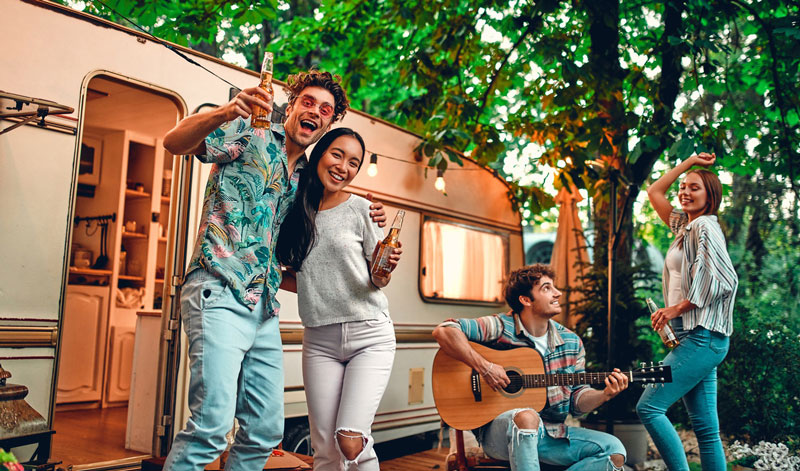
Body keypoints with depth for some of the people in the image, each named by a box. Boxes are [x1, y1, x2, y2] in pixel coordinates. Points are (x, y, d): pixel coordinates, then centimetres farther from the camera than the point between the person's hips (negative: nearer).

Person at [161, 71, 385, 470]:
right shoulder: (248, 137, 4)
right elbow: (173, 142, -9)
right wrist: (224, 114, -30)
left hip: (264, 310, 8)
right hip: (219, 293, -7)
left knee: (266, 430, 8)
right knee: (212, 426, -16)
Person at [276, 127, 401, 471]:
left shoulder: (360, 209, -1)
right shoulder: (297, 213, 8)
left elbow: (378, 281, 1)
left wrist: (385, 269, -20)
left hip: (369, 335, -3)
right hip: (319, 339, 3)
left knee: (351, 441, -13)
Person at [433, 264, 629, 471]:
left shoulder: (571, 342, 7)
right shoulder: (501, 327, -9)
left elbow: (577, 401, 12)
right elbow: (443, 331, -20)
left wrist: (605, 395, -8)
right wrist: (484, 367, -25)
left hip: (551, 433, 6)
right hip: (500, 430, -6)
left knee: (614, 451, -11)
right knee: (527, 417, -39)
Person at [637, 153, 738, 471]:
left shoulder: (705, 227, -7)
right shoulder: (685, 226, 18)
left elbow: (724, 281, -18)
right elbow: (654, 192, 28)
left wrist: (677, 308, -14)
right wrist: (689, 162, 24)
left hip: (701, 336, -9)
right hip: (695, 337, 9)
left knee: (649, 407, -12)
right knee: (706, 427, 7)